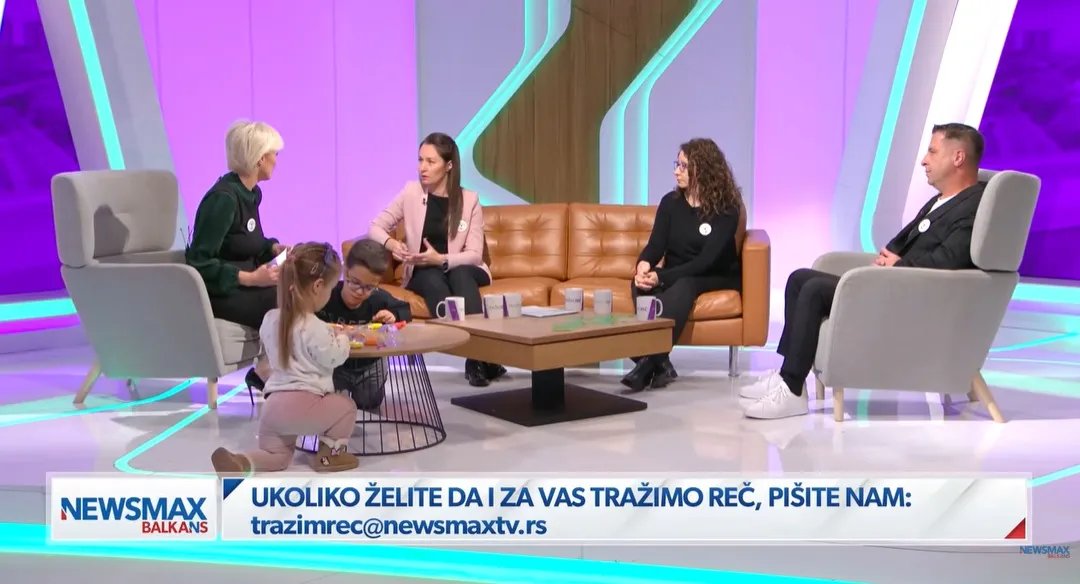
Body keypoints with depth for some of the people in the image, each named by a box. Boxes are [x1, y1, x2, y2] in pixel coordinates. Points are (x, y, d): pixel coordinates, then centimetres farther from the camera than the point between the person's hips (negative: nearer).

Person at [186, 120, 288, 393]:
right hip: (217, 292, -9)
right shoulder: (222, 198, -19)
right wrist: (250, 278, -27)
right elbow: (199, 262, -21)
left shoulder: (251, 193, 8)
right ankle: (263, 374, -3)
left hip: (242, 286, 9)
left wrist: (274, 248, 2)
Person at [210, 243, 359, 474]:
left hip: (272, 405, 7)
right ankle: (330, 454, 19)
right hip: (303, 403, -7)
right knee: (346, 406, 16)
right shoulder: (313, 328, -13)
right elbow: (333, 358, -7)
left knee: (277, 454, 18)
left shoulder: (271, 319, 12)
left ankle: (239, 463, -9)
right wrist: (341, 338, 13)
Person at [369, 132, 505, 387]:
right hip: (423, 273, 0)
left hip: (461, 270, 0)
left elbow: (475, 254, -9)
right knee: (433, 280, -34)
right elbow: (376, 226, 2)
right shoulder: (411, 191, -1)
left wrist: (441, 259, -28)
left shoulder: (469, 200, -5)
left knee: (460, 274, -35)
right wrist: (390, 243, -21)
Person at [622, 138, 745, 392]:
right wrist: (644, 264, -30)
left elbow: (707, 260, -22)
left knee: (683, 285, -38)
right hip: (675, 276, 4)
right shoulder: (671, 202, 2)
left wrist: (661, 277, -33)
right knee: (640, 283, -29)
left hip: (716, 278, -4)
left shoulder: (726, 209, -13)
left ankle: (649, 361, -48)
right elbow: (656, 244, -5)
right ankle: (659, 362, -39)